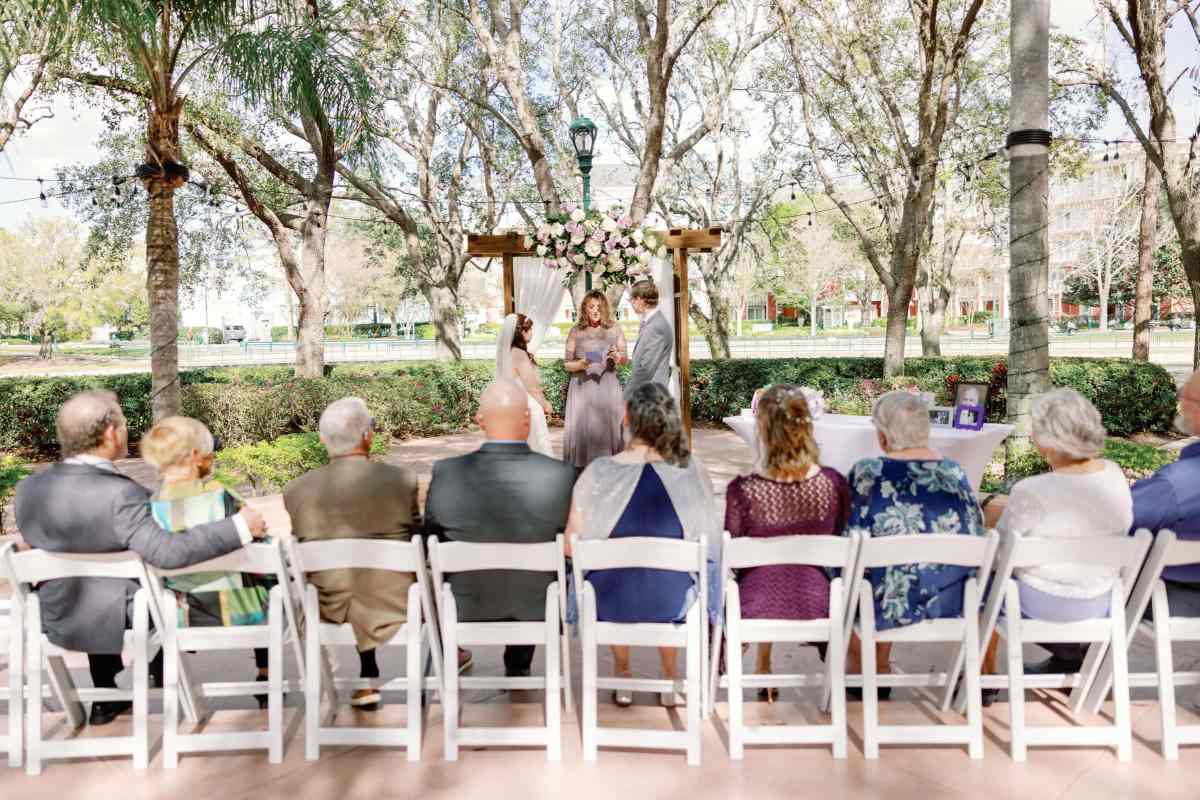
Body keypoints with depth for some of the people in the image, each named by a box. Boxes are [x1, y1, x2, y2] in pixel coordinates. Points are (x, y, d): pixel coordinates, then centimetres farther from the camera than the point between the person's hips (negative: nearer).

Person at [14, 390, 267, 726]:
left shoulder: (28, 488, -9)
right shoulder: (120, 494, -29)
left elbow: (44, 547, 6)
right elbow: (167, 552, -36)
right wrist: (239, 527, -28)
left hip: (56, 622, 5)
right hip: (118, 623, -5)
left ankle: (105, 700, 42)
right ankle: (166, 688, 45)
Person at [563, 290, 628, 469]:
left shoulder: (614, 329, 6)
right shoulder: (576, 331, 3)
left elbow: (624, 359, 11)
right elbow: (567, 364, 4)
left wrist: (618, 356, -11)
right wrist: (580, 364, -16)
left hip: (608, 387, 1)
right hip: (582, 387, -1)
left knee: (608, 429, -2)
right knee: (582, 429, -4)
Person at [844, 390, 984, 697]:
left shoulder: (867, 473, -14)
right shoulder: (956, 472, -2)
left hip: (889, 604, -4)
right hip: (953, 603, 5)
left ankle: (858, 664, 40)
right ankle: (880, 666, 46)